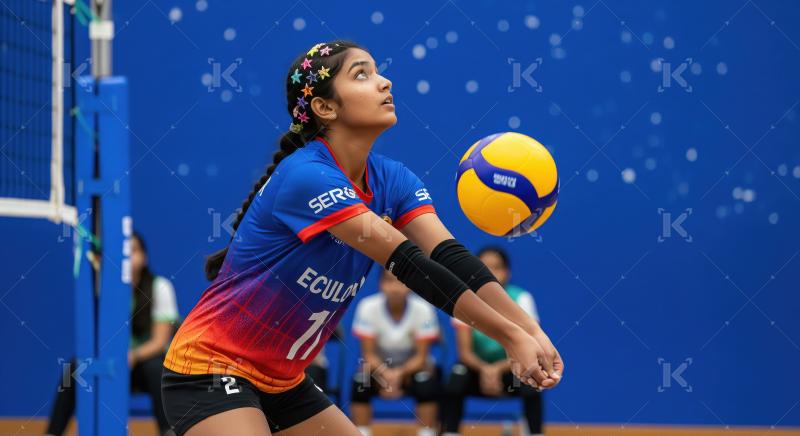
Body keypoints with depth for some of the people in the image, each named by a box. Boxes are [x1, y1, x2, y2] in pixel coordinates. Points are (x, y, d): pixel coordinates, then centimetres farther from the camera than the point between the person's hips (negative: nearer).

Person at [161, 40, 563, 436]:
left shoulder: (391, 180, 0)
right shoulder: (305, 176, -24)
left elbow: (450, 257, -14)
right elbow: (409, 265, -28)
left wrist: (529, 329, -29)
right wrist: (510, 336, -30)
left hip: (281, 383, 9)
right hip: (211, 373, -9)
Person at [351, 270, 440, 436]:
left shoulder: (423, 309, -22)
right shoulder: (368, 307, -21)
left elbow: (421, 356, -17)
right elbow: (368, 354, -17)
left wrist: (400, 374, -34)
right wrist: (386, 374, -35)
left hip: (411, 366, 0)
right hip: (379, 367, 0)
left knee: (427, 388, -31)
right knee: (360, 384, -30)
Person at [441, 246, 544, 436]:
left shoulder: (521, 299, -15)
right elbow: (465, 352, -15)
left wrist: (498, 370, -35)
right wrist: (484, 369, -36)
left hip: (511, 367, -1)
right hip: (478, 367, 1)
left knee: (531, 385, -32)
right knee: (456, 380, -30)